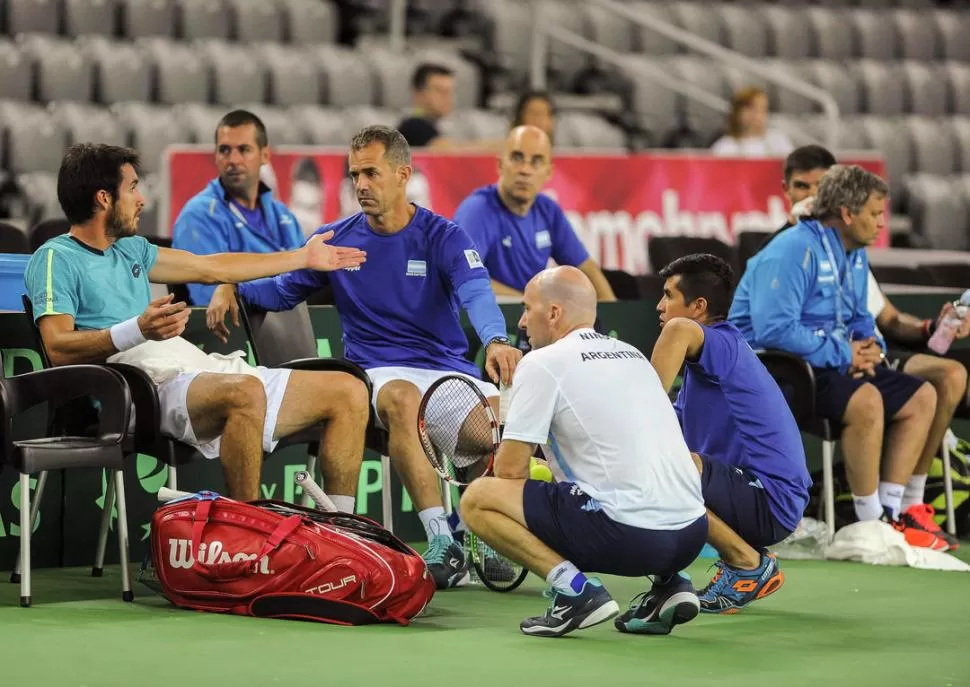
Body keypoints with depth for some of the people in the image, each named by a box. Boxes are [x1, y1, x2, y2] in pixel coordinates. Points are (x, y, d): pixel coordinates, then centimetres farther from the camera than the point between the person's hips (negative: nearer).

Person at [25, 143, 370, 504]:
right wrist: (139, 330, -29)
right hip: (156, 386, -10)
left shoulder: (130, 249, 27)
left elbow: (212, 268, 35)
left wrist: (304, 257, 39)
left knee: (349, 392, 0)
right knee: (246, 392, -41)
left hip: (205, 368, 10)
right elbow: (59, 349, -14)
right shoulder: (56, 259, 0)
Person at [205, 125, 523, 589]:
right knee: (401, 398, -39)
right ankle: (440, 540, -44)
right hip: (382, 371, 0)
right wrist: (232, 287, 2)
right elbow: (283, 290, 23)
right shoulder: (337, 240, 11)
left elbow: (475, 293, -15)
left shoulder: (443, 237, 4)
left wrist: (495, 341, -37)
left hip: (449, 367, 0)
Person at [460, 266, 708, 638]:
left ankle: (575, 588, -10)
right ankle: (669, 583, 14)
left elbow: (510, 472, 0)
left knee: (477, 499, 3)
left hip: (628, 536, -7)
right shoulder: (632, 354, 21)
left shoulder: (541, 363, -1)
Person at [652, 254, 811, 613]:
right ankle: (747, 560, 13)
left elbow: (679, 329, -37)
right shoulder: (704, 363, 18)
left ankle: (748, 564, -10)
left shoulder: (722, 343, -13)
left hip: (771, 500, -10)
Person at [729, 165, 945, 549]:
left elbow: (859, 319, 22)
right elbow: (774, 329, -28)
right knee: (866, 400, -34)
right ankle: (870, 525, -23)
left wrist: (870, 346, -4)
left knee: (921, 398, 6)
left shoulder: (855, 256, 11)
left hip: (828, 366, 10)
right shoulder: (795, 251, -19)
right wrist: (843, 353, -21)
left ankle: (890, 515, 4)